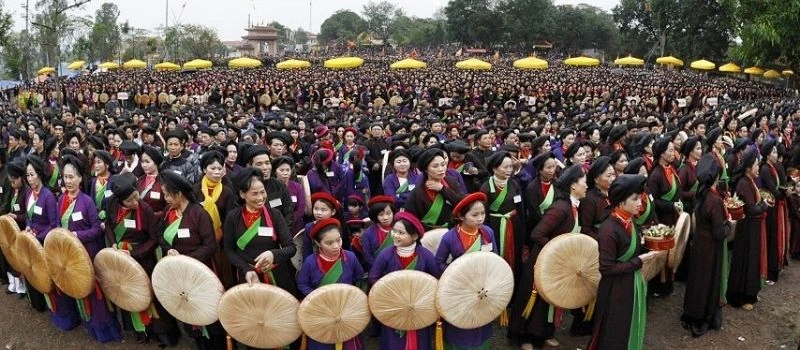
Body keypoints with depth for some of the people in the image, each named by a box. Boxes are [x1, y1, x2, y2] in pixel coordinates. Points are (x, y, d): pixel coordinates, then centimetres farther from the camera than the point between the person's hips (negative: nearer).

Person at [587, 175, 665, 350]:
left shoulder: (630, 222, 0)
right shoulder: (609, 230, -26)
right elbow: (607, 269, -25)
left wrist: (650, 249, -6)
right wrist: (640, 261, -21)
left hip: (634, 285, 8)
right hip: (616, 291, -8)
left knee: (632, 331, 24)